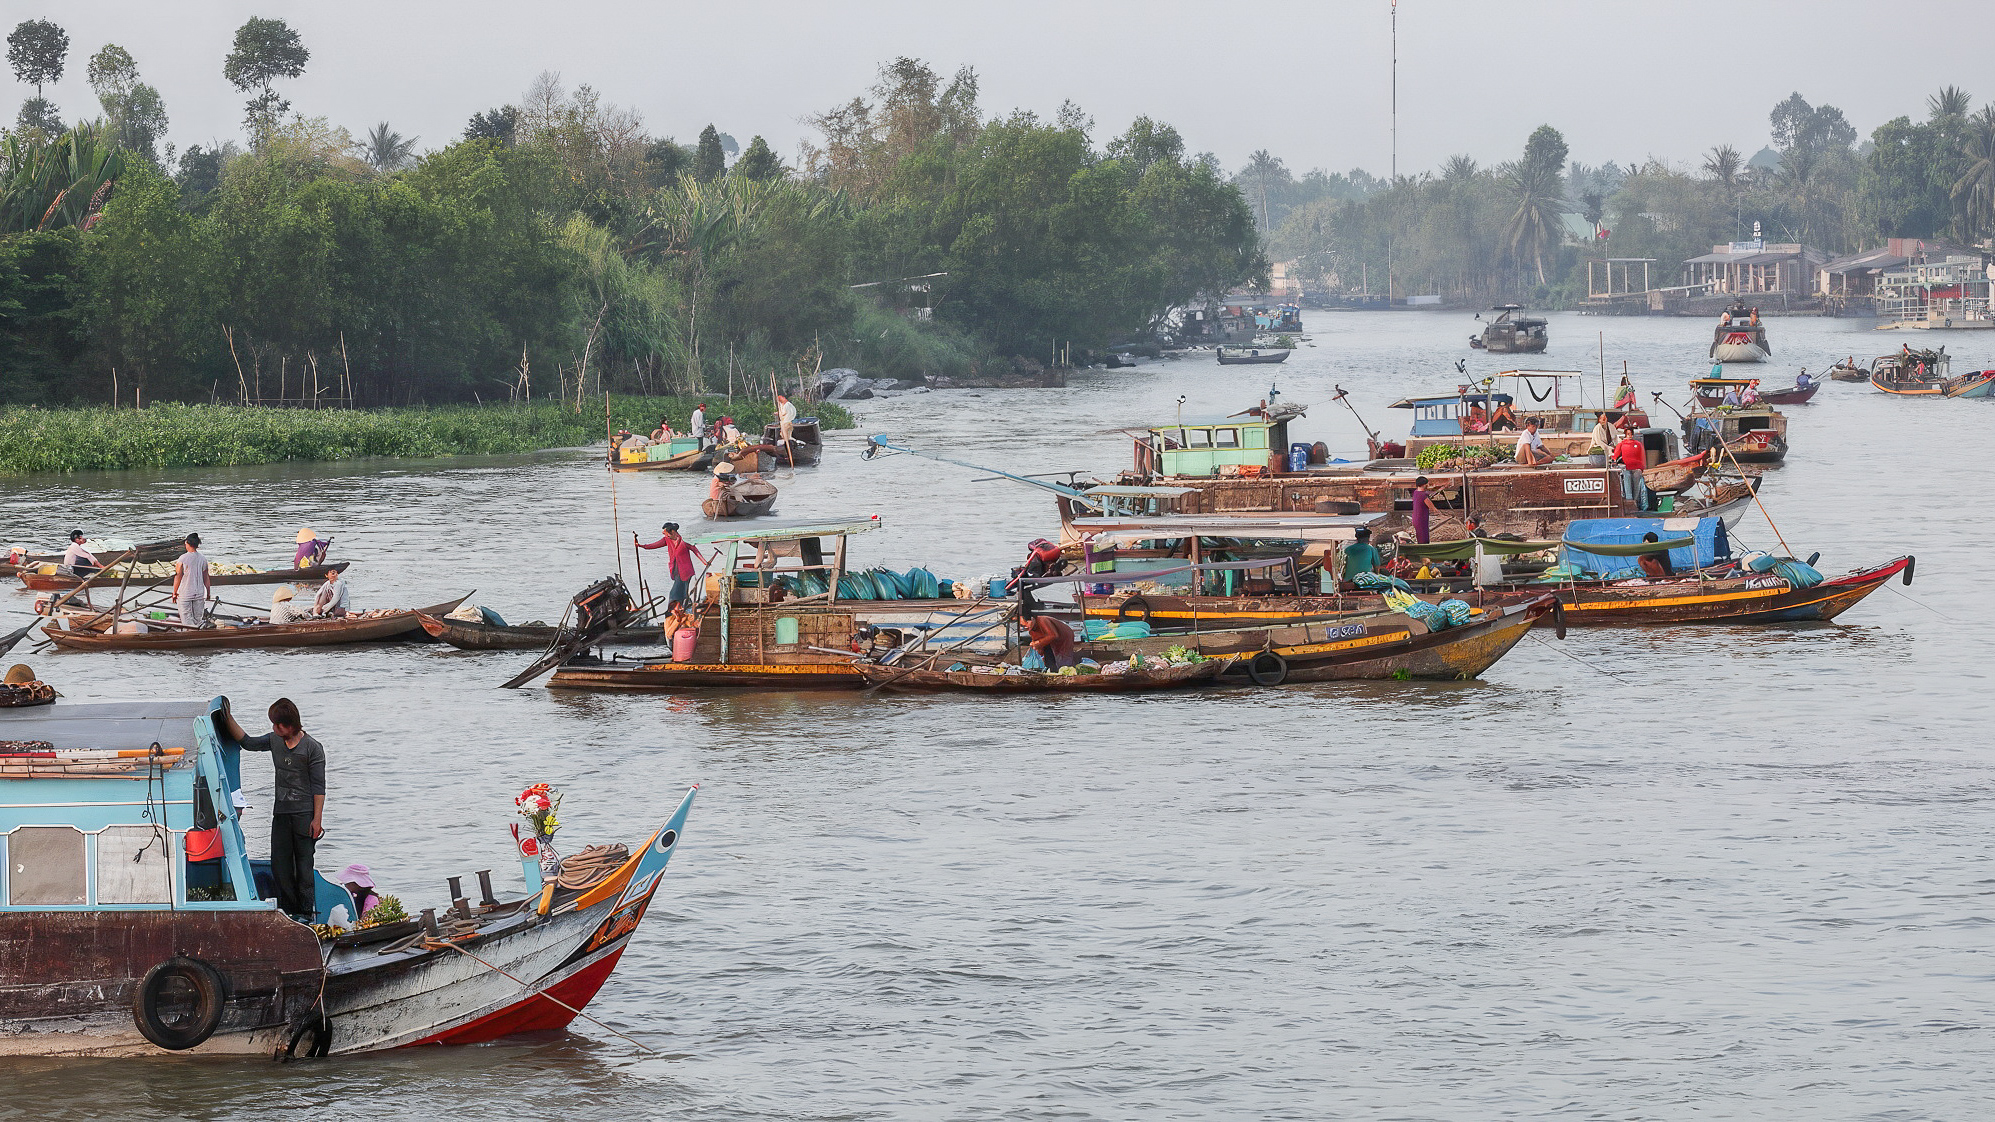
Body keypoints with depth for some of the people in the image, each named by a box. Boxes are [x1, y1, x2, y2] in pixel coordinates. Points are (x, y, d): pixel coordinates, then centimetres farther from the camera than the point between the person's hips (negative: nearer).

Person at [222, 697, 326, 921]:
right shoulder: (274, 740, 9)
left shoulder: (313, 748, -8)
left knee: (304, 862, -3)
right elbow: (247, 742, 21)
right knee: (279, 863, 2)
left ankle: (305, 911, 2)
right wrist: (229, 718, 13)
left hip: (304, 813, -6)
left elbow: (318, 787, -8)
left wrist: (317, 819, -13)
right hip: (281, 813, 6)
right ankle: (288, 909, 10)